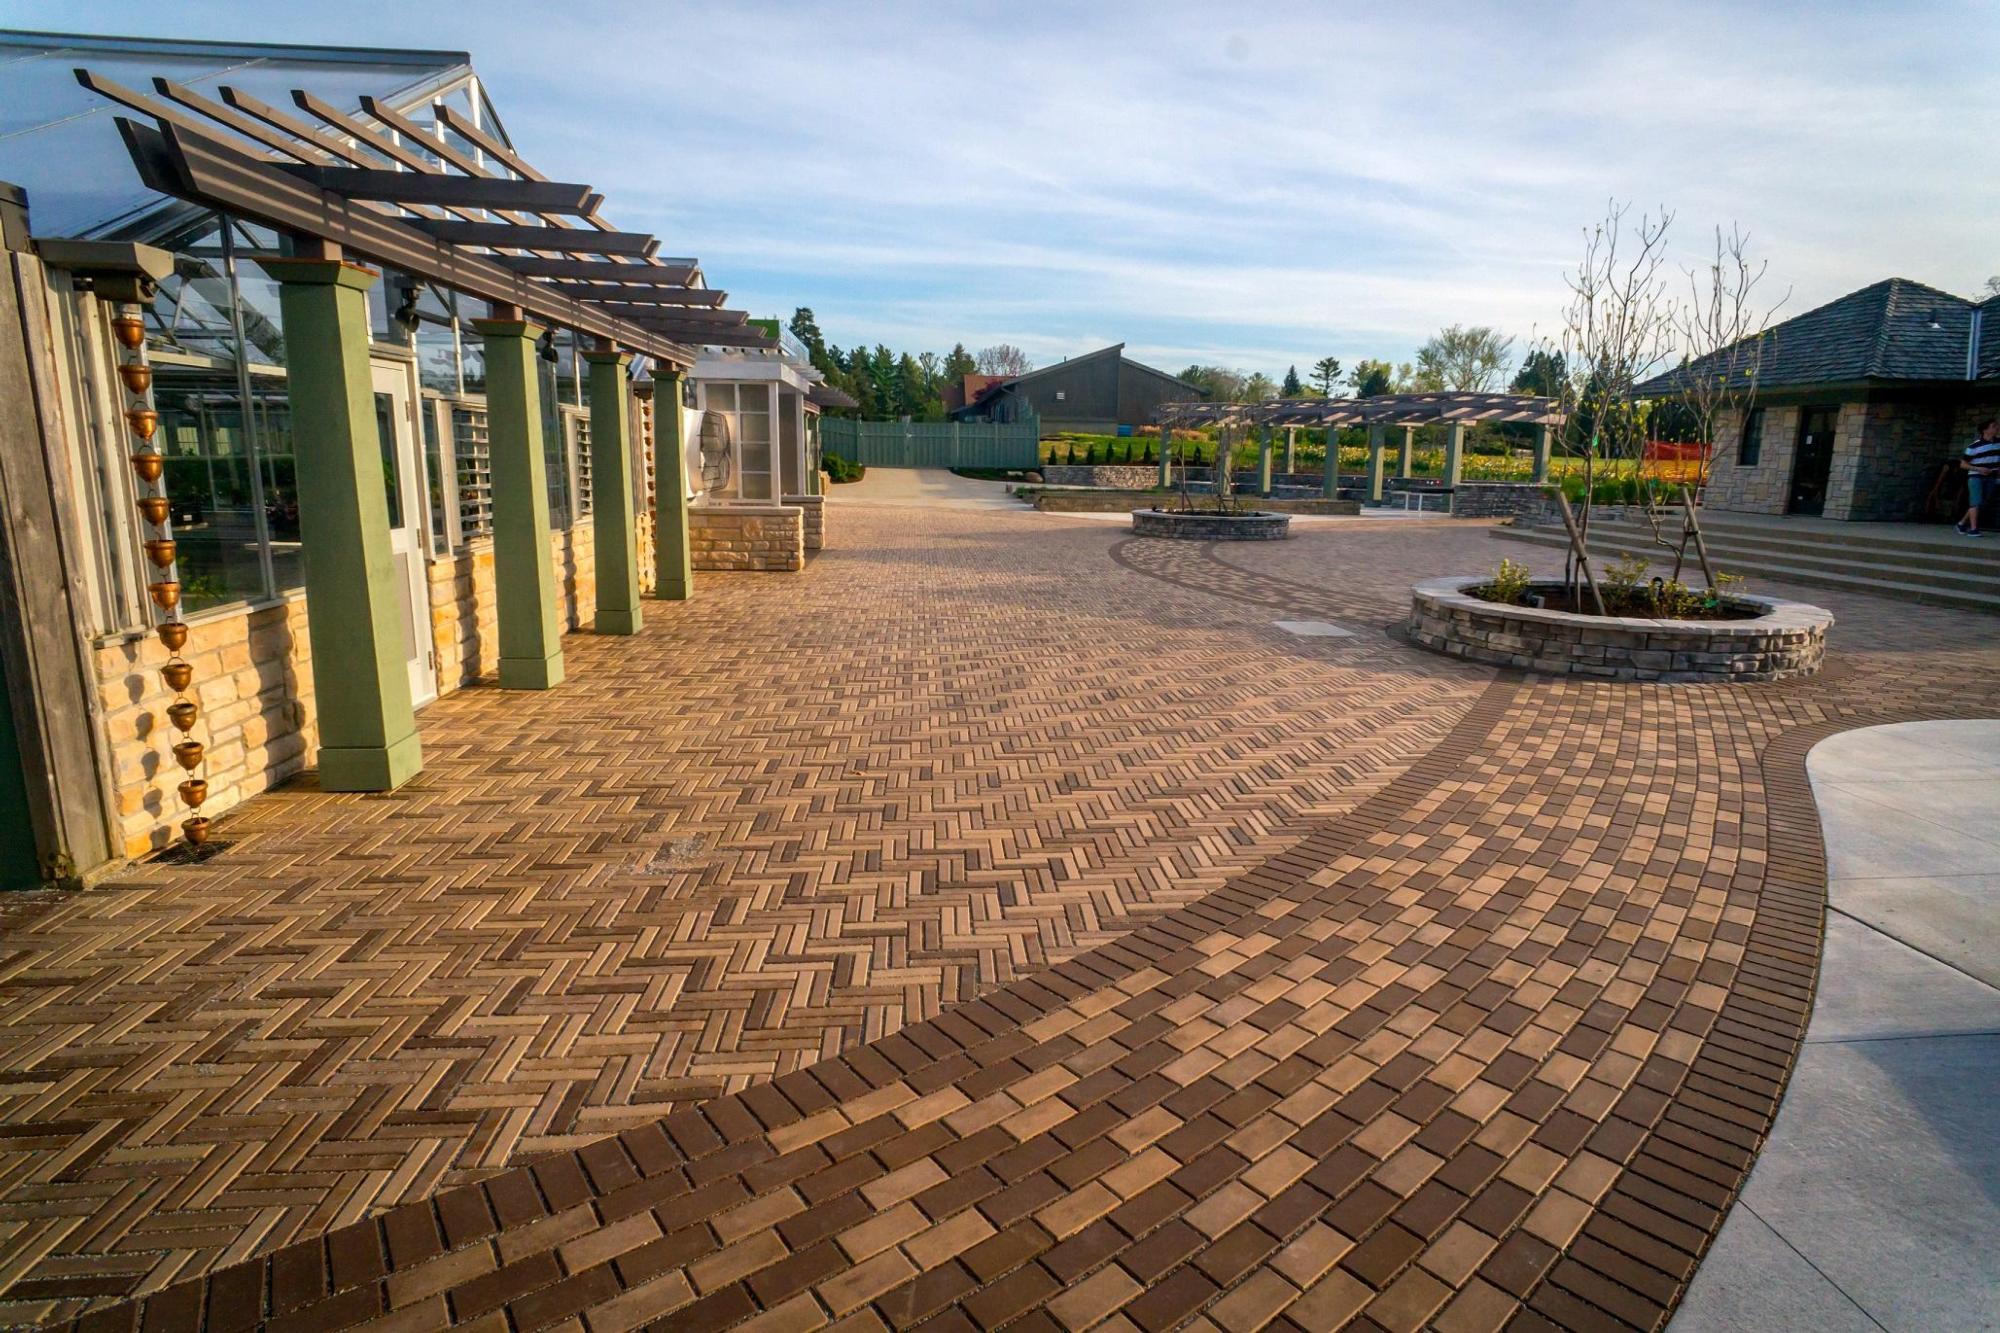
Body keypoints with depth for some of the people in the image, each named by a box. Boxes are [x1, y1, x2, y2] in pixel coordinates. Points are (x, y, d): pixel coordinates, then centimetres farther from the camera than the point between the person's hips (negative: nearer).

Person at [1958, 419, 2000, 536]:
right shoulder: (1974, 446, -12)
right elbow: (1963, 464, -8)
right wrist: (1978, 469, -20)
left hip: (1990, 478, 6)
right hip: (1975, 477, -6)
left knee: (1981, 503, 9)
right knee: (1976, 502, -12)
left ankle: (1962, 523, 21)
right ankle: (1973, 529, -13)